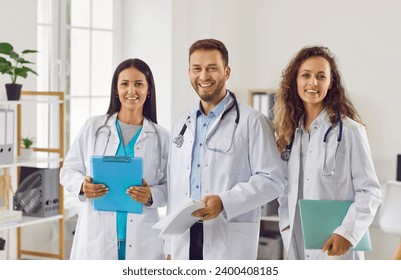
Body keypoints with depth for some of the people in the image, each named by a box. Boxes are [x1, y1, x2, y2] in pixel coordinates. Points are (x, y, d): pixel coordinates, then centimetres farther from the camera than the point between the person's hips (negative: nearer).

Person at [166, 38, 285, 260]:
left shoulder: (251, 121, -4)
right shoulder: (182, 124, 17)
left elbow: (272, 179, -9)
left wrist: (224, 202, -21)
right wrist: (170, 246, 15)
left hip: (230, 244, -5)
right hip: (184, 241, 5)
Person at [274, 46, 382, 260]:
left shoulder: (349, 130, -7)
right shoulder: (290, 131, 10)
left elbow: (369, 191, -8)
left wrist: (347, 233, -18)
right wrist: (286, 222, 1)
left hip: (335, 246, -5)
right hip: (298, 245, 5)